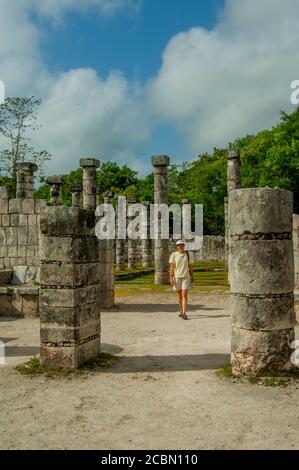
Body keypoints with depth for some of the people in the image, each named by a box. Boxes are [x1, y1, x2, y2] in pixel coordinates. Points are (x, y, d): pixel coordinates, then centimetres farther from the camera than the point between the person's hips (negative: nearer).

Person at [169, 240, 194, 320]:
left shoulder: (188, 254, 2)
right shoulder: (174, 255, -1)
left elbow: (190, 266, 8)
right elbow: (172, 267, -3)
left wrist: (192, 277, 10)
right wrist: (171, 278, -8)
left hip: (186, 276, 0)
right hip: (177, 277, 1)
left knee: (184, 294, -10)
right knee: (179, 294, 12)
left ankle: (184, 313, -13)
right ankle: (181, 311, 27)